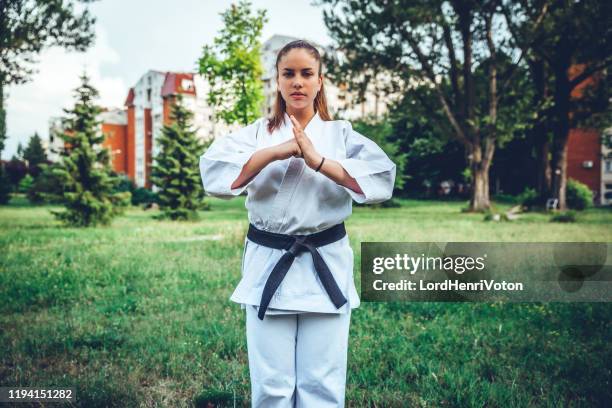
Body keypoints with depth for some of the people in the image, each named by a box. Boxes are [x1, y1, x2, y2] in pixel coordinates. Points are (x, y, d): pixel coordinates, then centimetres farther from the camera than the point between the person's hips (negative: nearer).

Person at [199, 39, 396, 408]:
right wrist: (275, 152, -19)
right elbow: (214, 173, -12)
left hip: (326, 268, 0)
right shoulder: (257, 133, 6)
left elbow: (382, 179, -12)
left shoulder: (341, 134, 5)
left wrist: (318, 160, -20)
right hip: (268, 267, 0)